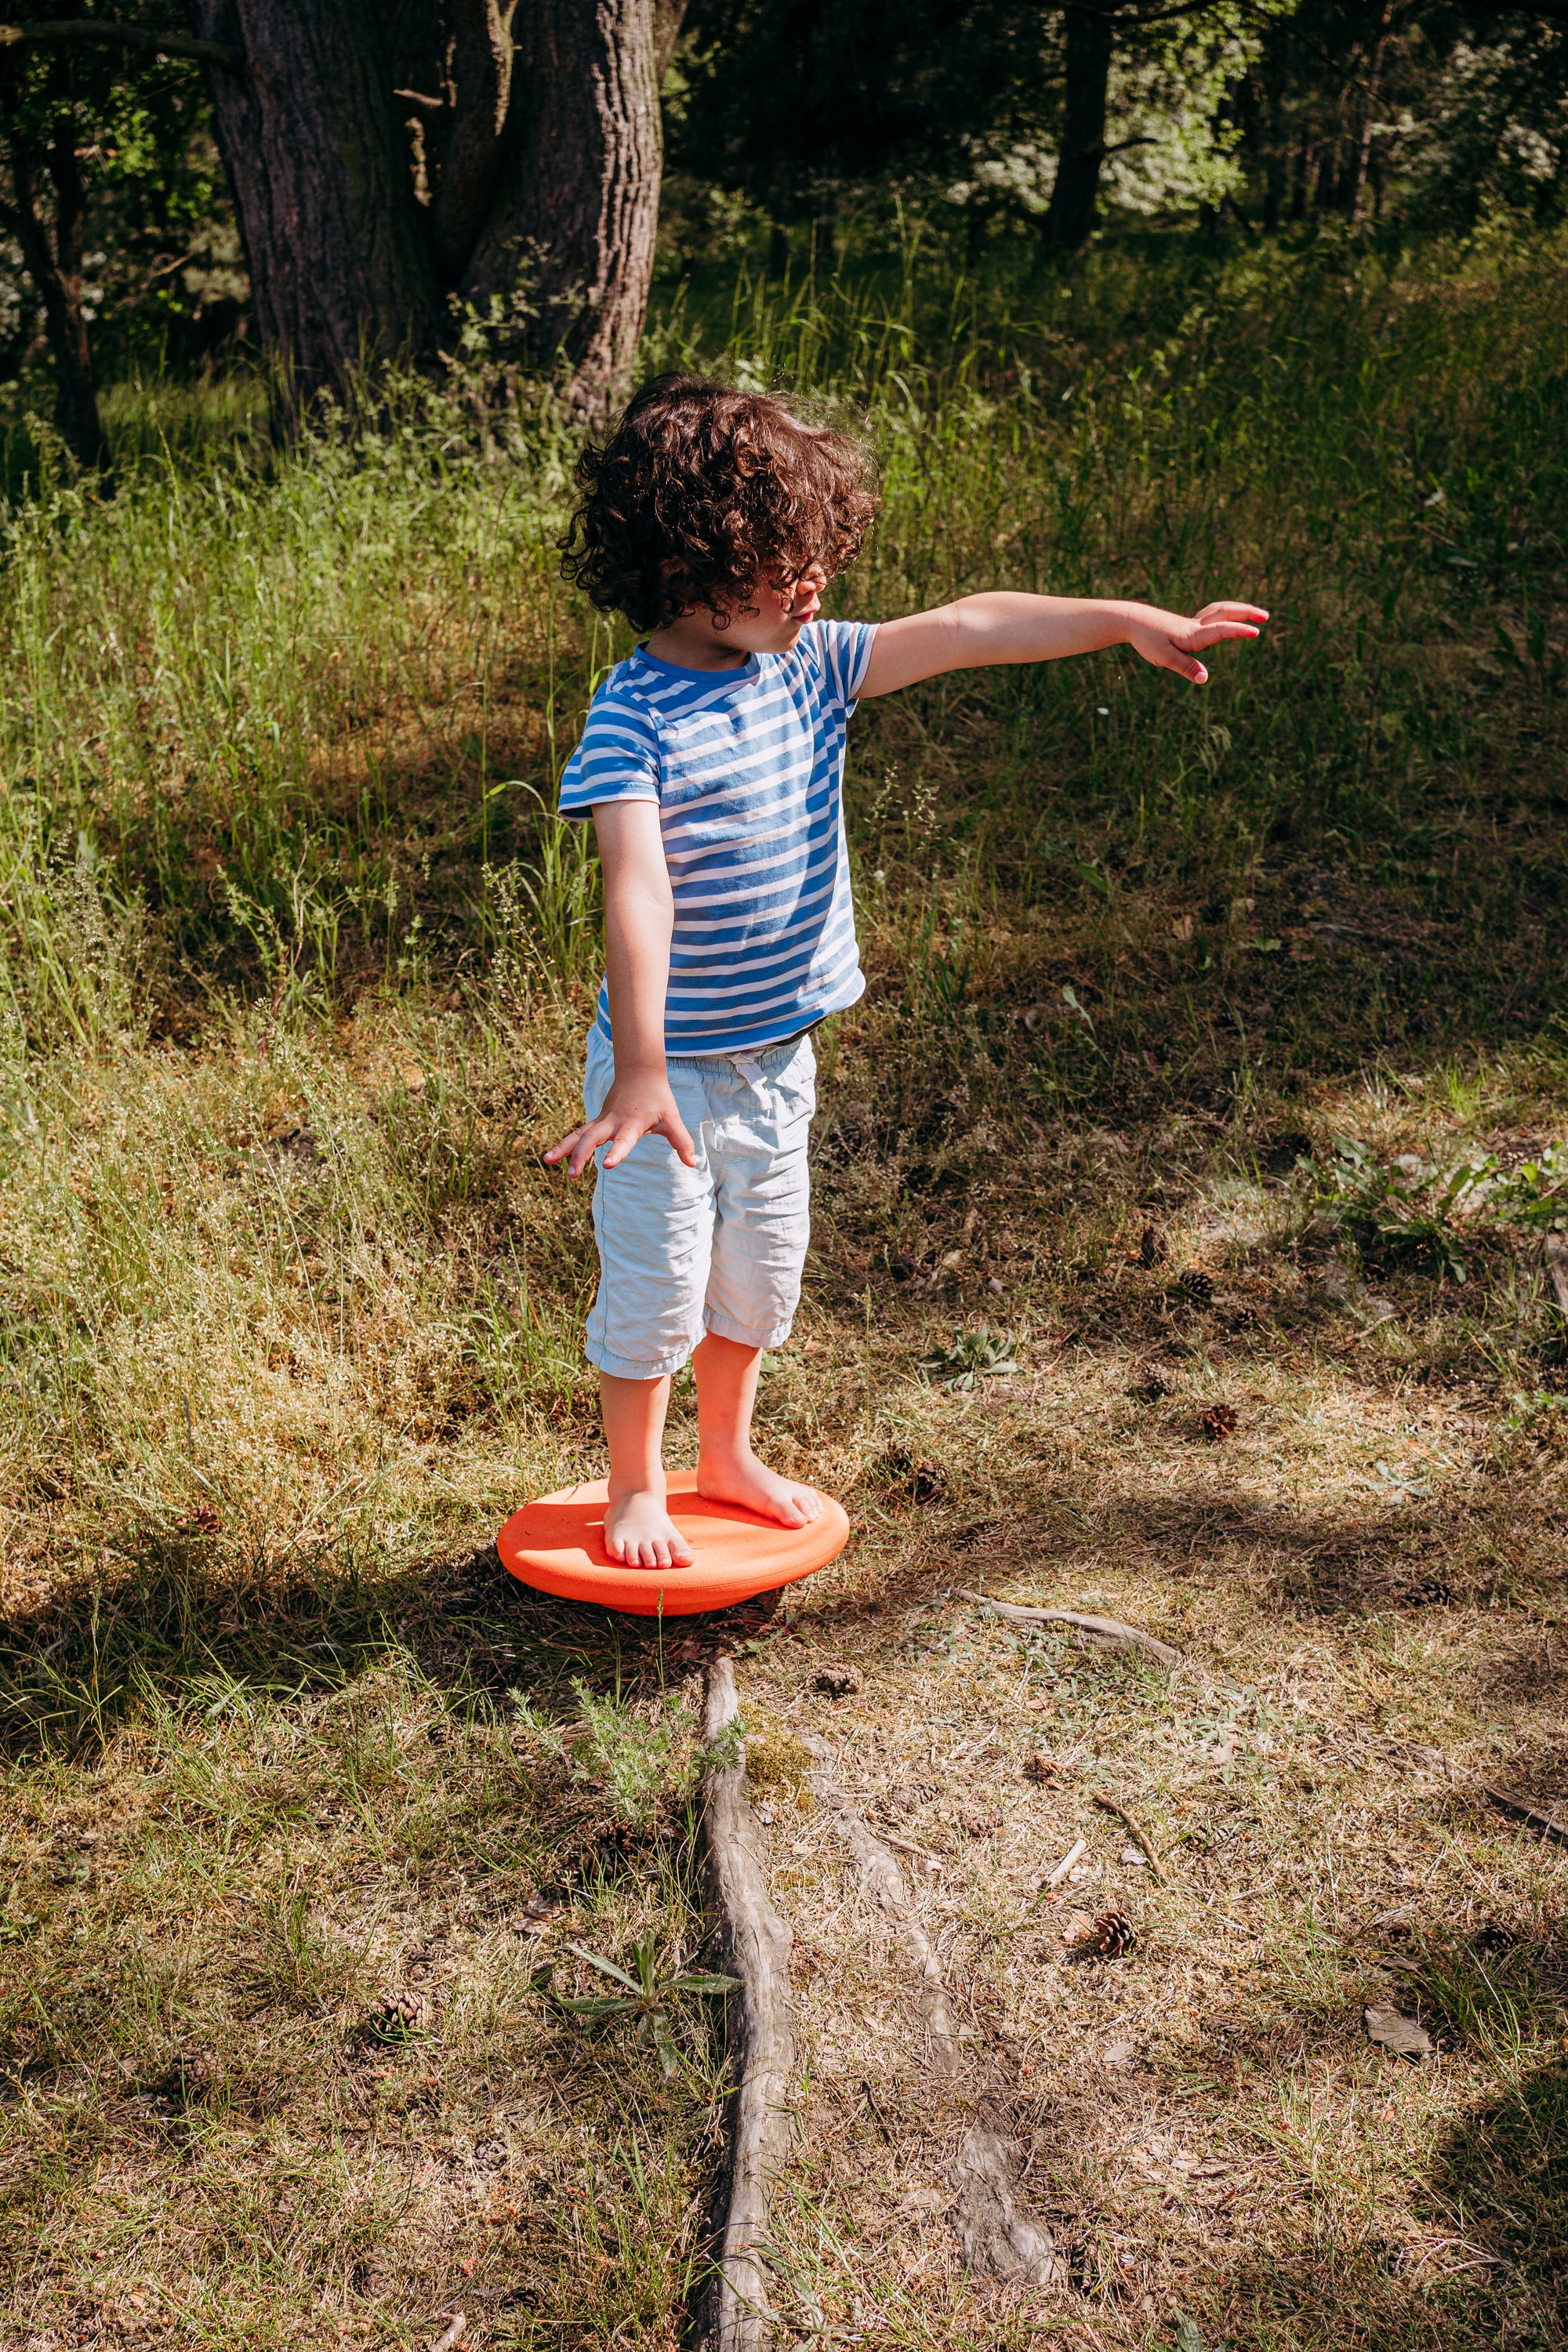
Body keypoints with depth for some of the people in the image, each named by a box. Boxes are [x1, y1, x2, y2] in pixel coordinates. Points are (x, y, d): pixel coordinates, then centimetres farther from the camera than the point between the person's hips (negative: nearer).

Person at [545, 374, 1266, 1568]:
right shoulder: (634, 721, -22)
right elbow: (638, 895, -33)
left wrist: (1125, 620, -3)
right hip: (671, 1065, -7)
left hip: (779, 1056, 7)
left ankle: (728, 1456, 43)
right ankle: (636, 1491, 30)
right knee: (655, 1288, 7)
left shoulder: (810, 667, -1)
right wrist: (641, 1071, -41)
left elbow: (965, 629, 1)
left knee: (762, 1273, 20)